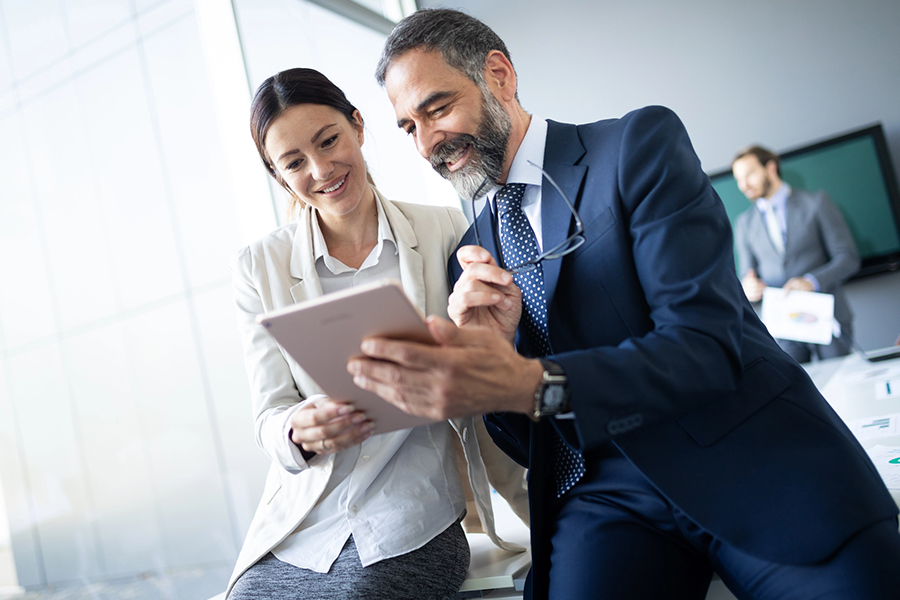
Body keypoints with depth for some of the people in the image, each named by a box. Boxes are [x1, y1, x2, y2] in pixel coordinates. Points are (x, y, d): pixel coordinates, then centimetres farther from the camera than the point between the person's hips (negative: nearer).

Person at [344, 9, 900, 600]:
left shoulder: (641, 144, -3)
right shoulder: (472, 250, 11)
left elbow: (707, 342, -15)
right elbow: (518, 442, 9)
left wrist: (531, 384, -30)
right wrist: (490, 347, -12)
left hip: (755, 462, -3)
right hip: (606, 495, 3)